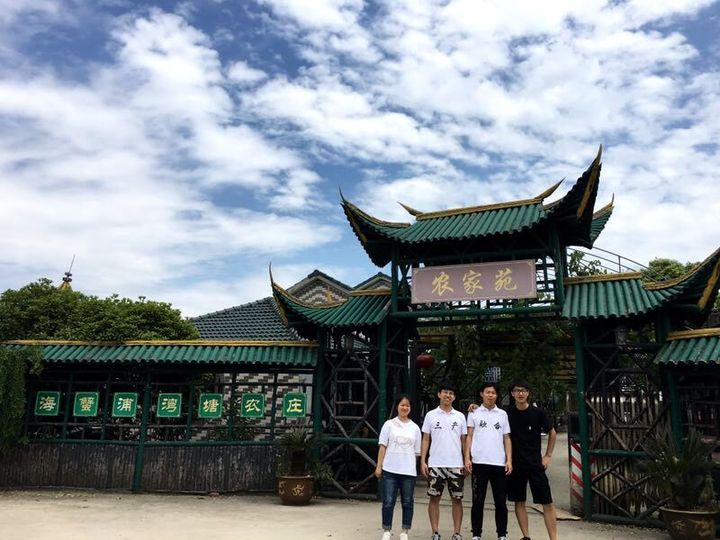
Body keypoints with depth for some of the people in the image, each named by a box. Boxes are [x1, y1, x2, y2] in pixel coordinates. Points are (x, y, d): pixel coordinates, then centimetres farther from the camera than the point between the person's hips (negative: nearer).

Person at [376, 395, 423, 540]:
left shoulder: (415, 427, 9)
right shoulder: (389, 424, 4)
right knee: (388, 502, 0)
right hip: (390, 469, -2)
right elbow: (382, 446, 2)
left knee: (407, 502, 7)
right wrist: (379, 466, -3)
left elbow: (416, 451, 12)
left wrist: (412, 467, 7)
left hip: (408, 471, 2)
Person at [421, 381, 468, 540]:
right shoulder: (431, 415, 2)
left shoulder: (460, 416, 6)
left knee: (457, 499, 6)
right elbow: (425, 440, 3)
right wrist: (423, 461, -4)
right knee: (434, 498, 4)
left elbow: (464, 440, 9)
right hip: (435, 465, -1)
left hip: (456, 465, 1)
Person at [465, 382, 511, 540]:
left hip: (499, 463, 2)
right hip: (479, 463, -1)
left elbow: (506, 439, 10)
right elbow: (469, 437, 5)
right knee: (478, 501, 5)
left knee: (501, 502, 6)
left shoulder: (502, 414, 10)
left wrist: (509, 460, 1)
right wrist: (467, 458, -5)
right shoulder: (474, 413, 6)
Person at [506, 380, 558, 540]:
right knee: (519, 502, 7)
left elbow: (552, 433, 7)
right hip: (515, 464, 2)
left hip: (535, 463, -1)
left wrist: (548, 456, 2)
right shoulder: (507, 414, -2)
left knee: (547, 502, -3)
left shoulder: (538, 413, -5)